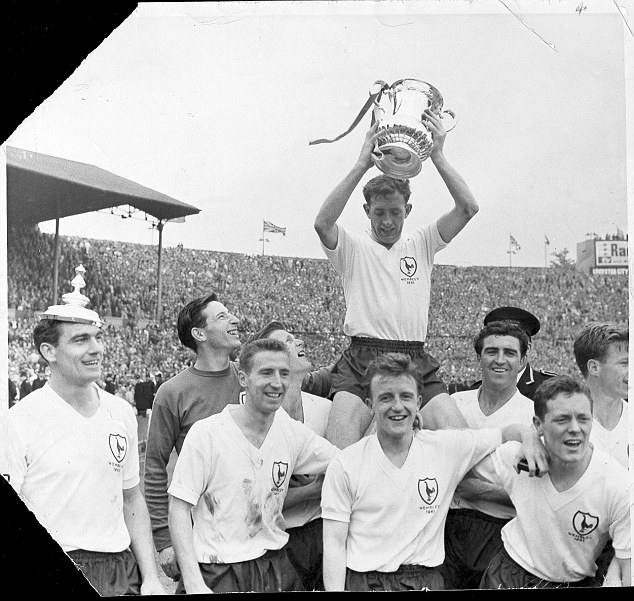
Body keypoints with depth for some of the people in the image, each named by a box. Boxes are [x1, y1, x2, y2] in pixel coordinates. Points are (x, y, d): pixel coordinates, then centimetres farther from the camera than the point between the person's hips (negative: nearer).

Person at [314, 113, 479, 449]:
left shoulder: (421, 244, 17)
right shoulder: (353, 248, 10)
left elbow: (468, 207, 5)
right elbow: (322, 223, -12)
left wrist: (437, 156, -3)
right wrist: (362, 165, -14)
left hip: (416, 360, 3)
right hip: (362, 358, -2)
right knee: (342, 436, -24)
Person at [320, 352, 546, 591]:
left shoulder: (447, 447, 5)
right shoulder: (344, 465, 1)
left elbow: (506, 432, 17)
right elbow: (334, 544, 1)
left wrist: (528, 436, -5)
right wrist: (335, 590, -12)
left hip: (427, 580, 2)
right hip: (366, 580, -2)